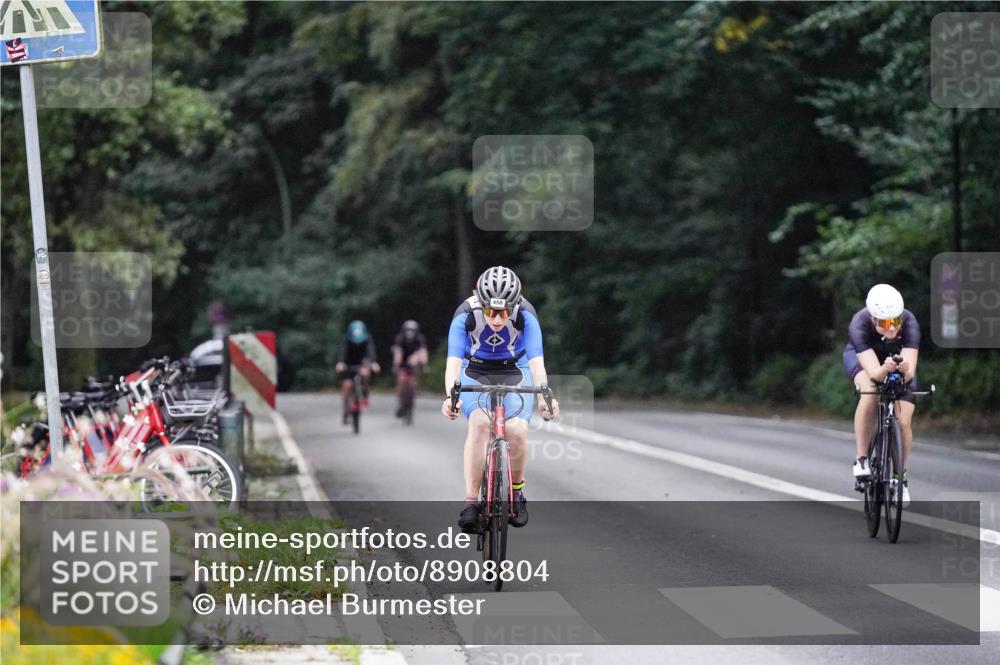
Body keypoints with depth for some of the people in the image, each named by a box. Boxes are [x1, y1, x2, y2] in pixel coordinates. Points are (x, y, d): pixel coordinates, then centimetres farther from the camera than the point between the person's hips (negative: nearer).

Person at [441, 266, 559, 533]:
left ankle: (517, 491, 5)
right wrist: (450, 396, -51)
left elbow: (537, 362, -31)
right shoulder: (465, 315, -25)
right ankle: (471, 502, -26)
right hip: (475, 373, 0)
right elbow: (453, 361, -33)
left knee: (516, 430, -24)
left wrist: (544, 395, -50)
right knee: (480, 422, -30)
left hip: (515, 373, 1)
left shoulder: (525, 316, -25)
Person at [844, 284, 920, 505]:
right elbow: (874, 372, -45)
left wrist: (905, 369, -65)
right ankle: (862, 459, -19)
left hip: (899, 357, 2)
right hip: (862, 356, -2)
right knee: (870, 393, -34)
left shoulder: (909, 323, -35)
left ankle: (901, 474, 18)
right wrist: (885, 369, -66)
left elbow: (910, 372, -42)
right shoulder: (859, 325, -38)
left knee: (904, 423, -8)